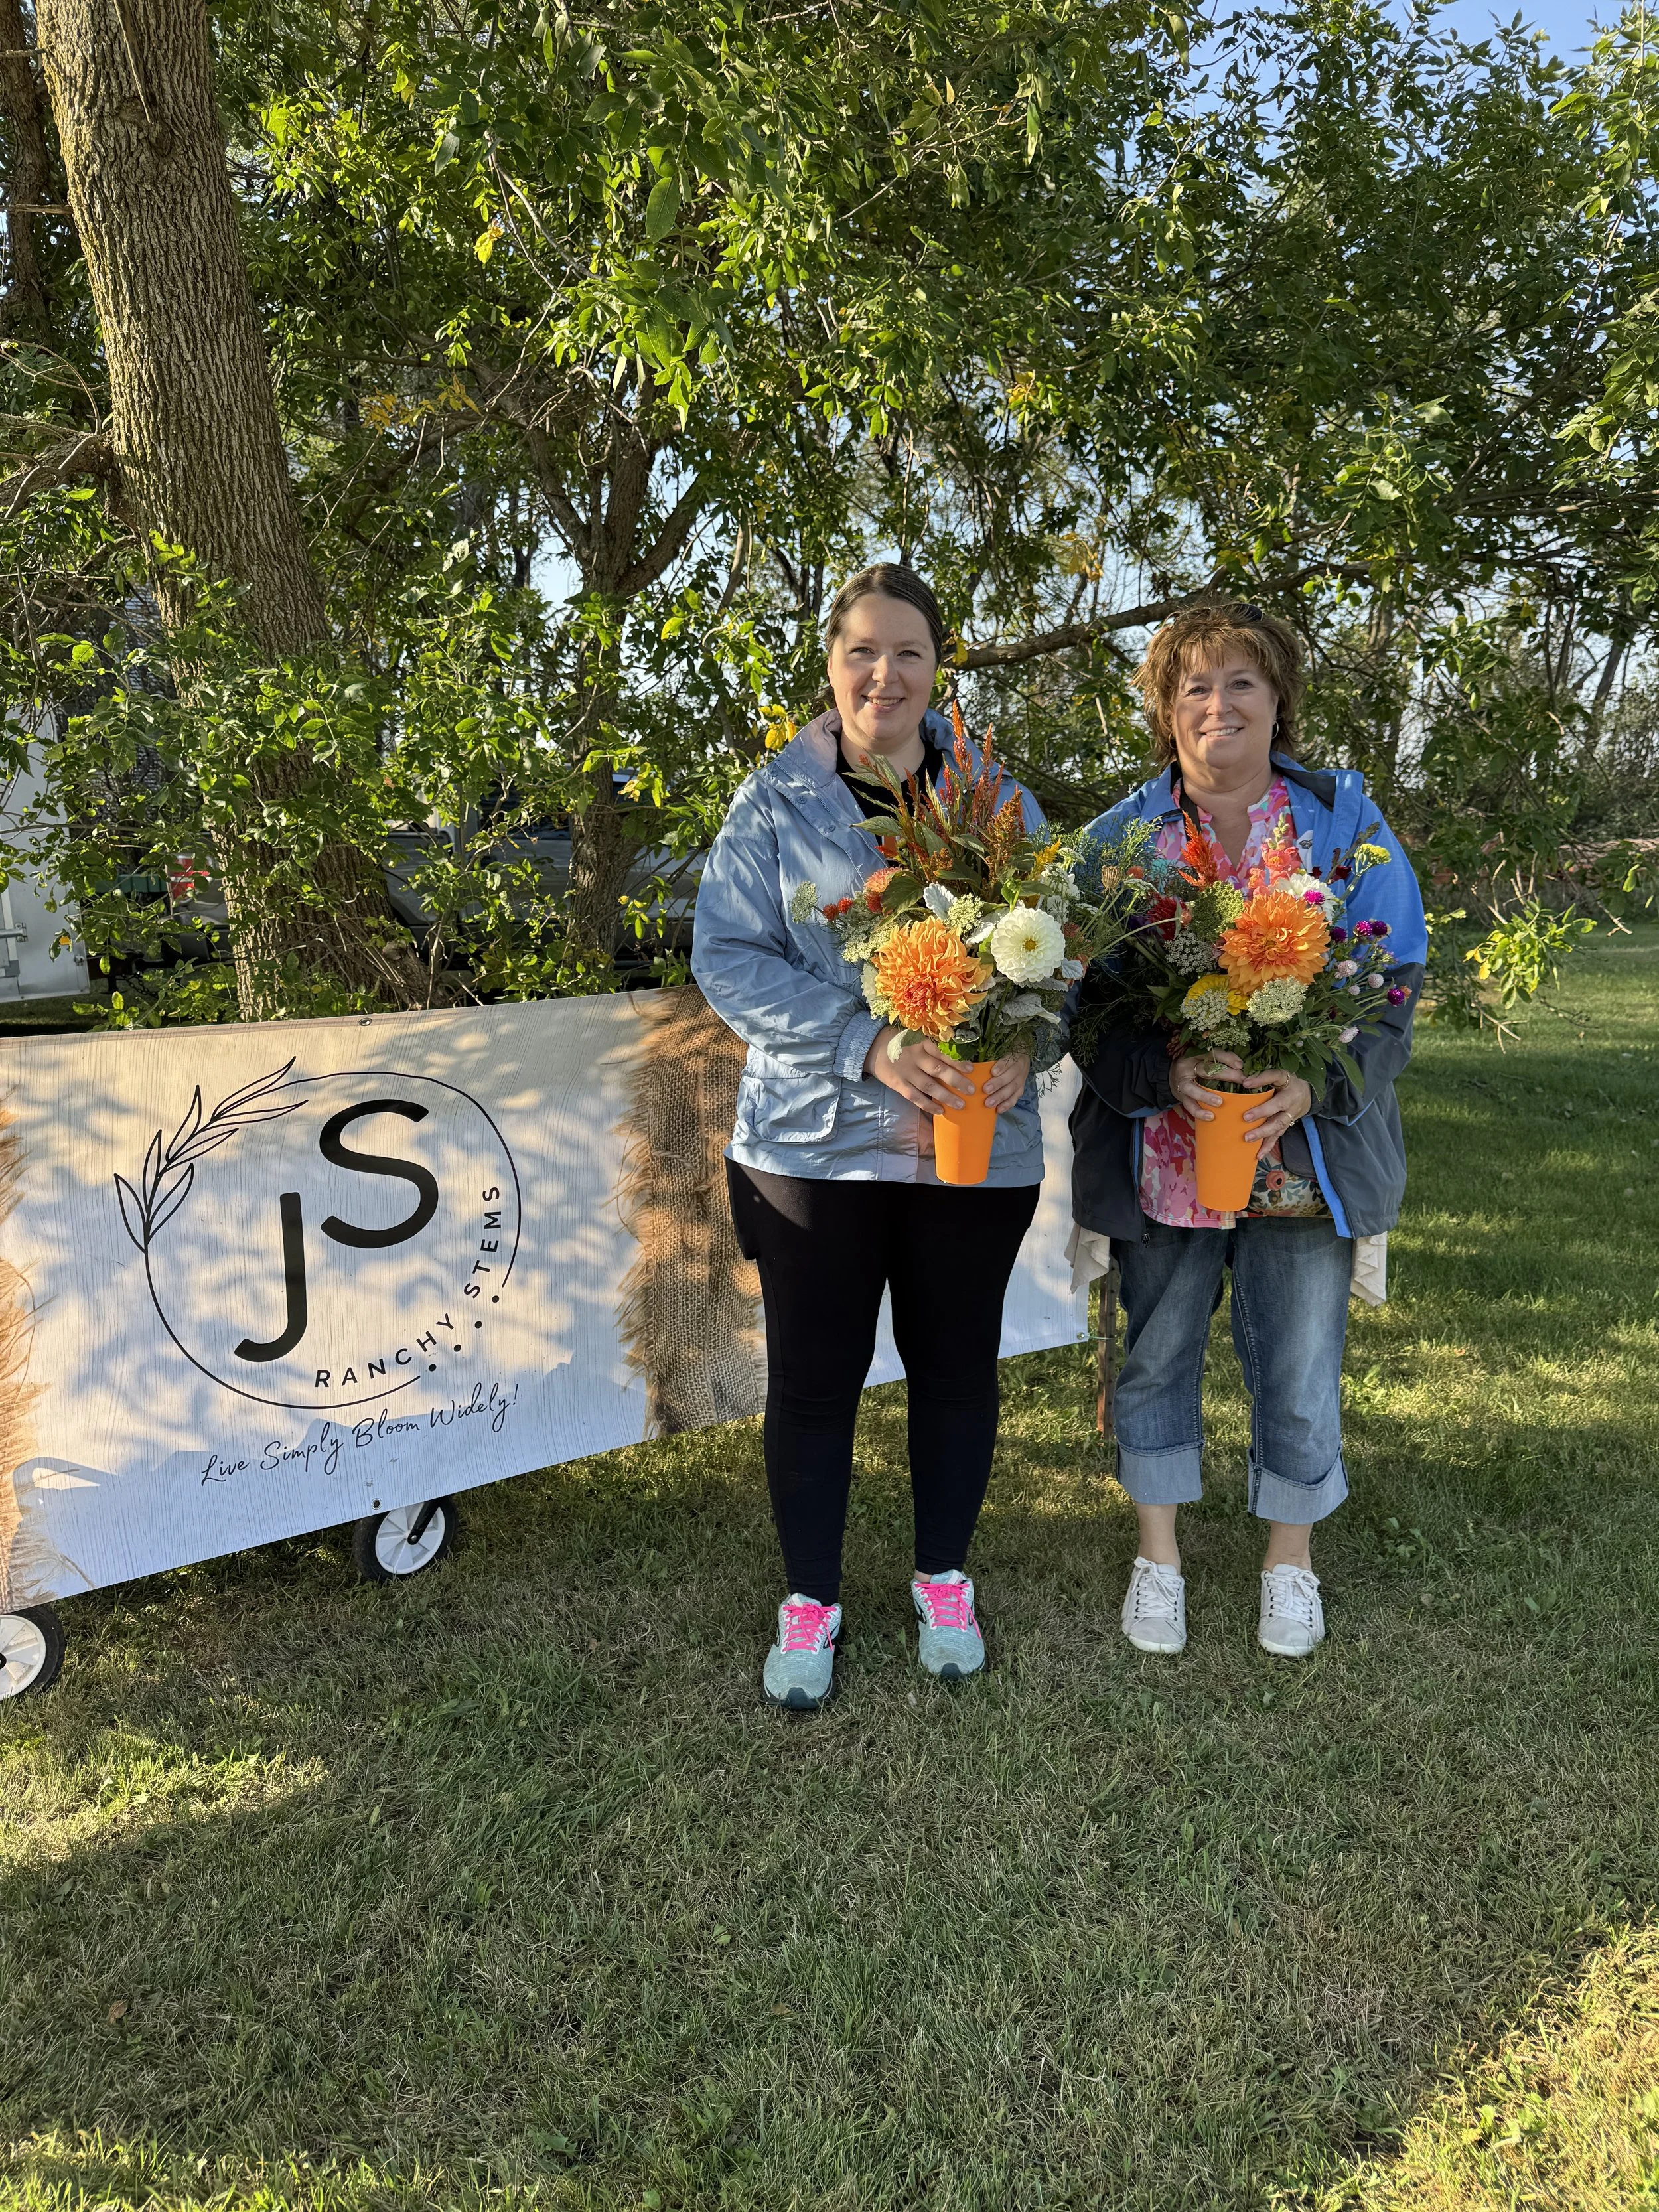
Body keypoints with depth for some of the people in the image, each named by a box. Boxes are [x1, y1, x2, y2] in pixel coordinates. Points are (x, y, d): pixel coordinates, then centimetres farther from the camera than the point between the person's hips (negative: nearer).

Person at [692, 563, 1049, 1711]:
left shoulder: (996, 799, 7)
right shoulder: (777, 801, 0)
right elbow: (728, 958, -8)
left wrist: (1024, 1047, -16)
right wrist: (870, 1043, -21)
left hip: (978, 1145, 2)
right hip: (817, 1139, -1)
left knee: (956, 1365, 14)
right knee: (813, 1376, 7)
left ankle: (945, 1579, 35)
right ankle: (811, 1600, 28)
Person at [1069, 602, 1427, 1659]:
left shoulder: (1344, 818, 0)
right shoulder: (1123, 835, 2)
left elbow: (1393, 982, -2)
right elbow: (1086, 994, -3)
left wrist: (1315, 1082, -19)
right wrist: (1165, 1071, -22)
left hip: (1303, 1153, 0)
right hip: (1161, 1151, 1)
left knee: (1300, 1366, 8)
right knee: (1157, 1354, 12)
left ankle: (1292, 1558, 33)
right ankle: (1160, 1552, 33)